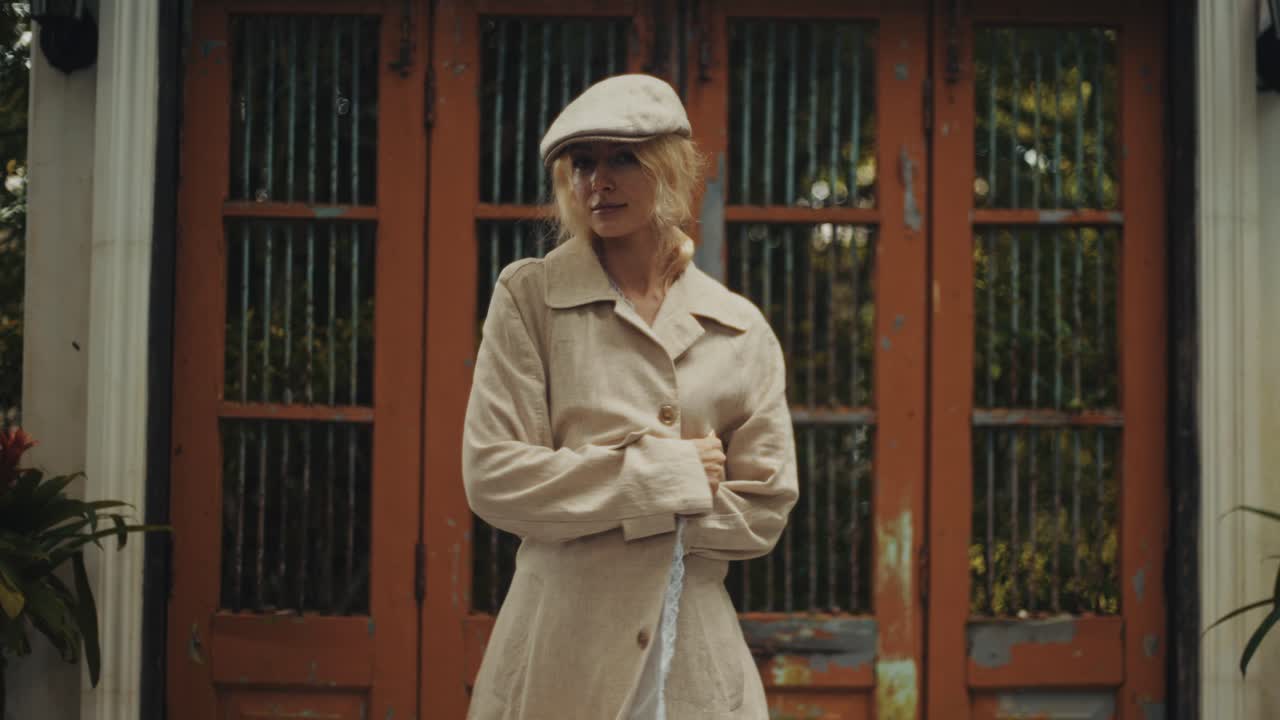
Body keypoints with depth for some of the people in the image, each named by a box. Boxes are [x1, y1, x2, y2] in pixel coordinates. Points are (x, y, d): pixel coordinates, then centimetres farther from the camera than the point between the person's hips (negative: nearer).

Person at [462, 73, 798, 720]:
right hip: (561, 655, -2)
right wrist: (671, 472, -10)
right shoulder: (529, 296, -1)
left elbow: (764, 511, 2)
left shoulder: (741, 330, 5)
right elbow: (493, 478, -10)